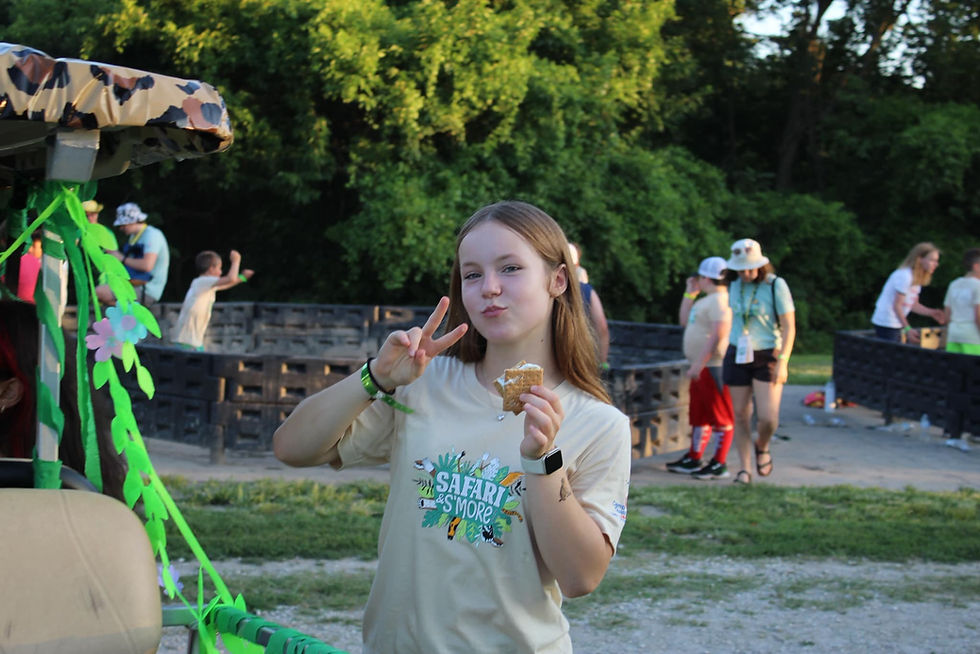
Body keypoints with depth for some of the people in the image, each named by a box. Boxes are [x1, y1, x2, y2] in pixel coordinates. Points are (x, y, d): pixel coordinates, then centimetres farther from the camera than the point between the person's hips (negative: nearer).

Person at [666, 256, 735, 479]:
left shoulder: (720, 299, -16)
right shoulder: (708, 300, 19)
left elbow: (718, 335, -25)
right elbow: (684, 321, 28)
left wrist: (699, 363, -25)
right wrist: (690, 293, 20)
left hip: (714, 367, -11)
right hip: (702, 368, 11)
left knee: (721, 417, -5)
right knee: (699, 416, 16)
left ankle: (719, 464, -2)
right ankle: (693, 459, 23)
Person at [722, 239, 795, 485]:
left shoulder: (776, 285, -9)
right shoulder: (736, 285, 6)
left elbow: (789, 328, -10)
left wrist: (782, 362, -17)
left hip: (767, 357, -4)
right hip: (737, 356, 4)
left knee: (768, 417, -13)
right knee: (740, 415, 4)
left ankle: (762, 447, 19)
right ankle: (744, 468, 14)